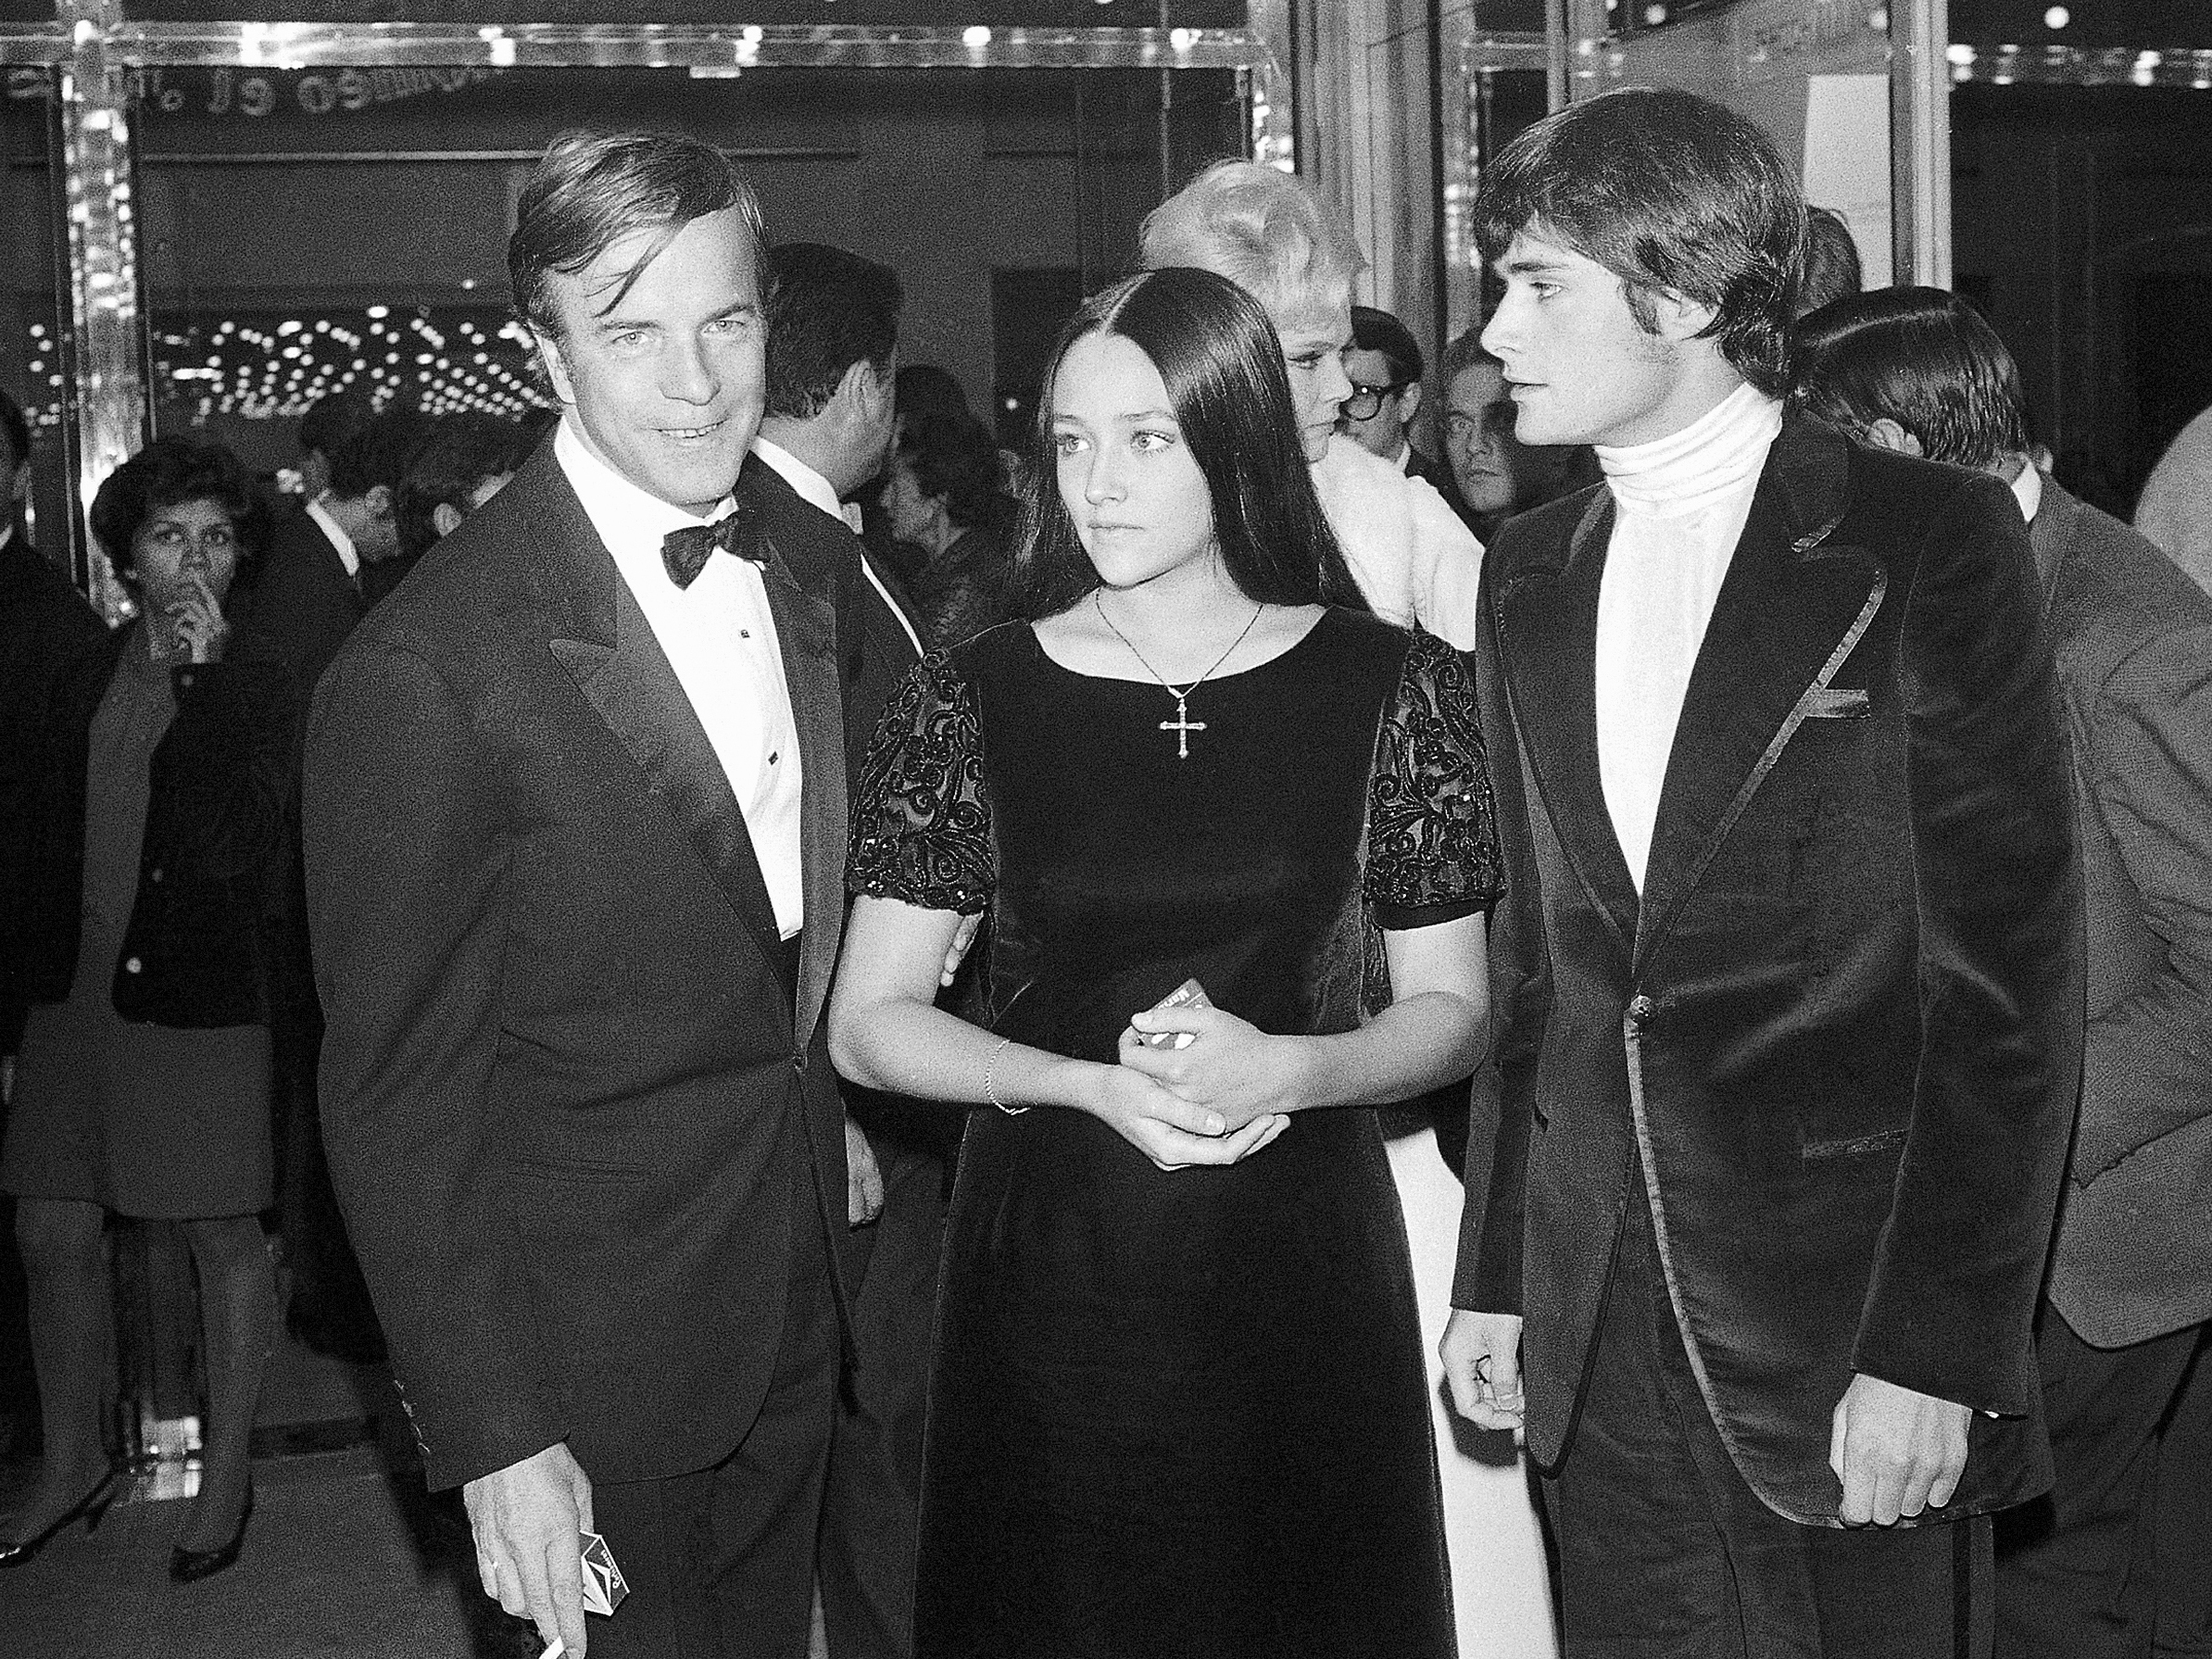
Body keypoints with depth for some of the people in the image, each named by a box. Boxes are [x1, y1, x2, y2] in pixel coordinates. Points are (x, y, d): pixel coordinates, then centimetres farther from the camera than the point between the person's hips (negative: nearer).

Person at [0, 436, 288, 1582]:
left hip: (202, 997, -4)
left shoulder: (258, 686, -3)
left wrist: (199, 674, -19)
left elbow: (239, 843, -19)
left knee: (223, 1237, 4)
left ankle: (227, 1475, 18)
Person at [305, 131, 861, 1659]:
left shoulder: (801, 587, 3)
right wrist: (492, 1440, -16)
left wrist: (838, 1142, 6)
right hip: (589, 1367, -7)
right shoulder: (429, 668, -21)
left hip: (796, 1325, 7)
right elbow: (398, 1091, -17)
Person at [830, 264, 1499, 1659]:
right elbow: (868, 1023, -2)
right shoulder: (974, 702, -3)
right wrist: (1095, 1085, -17)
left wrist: (1286, 1070, -17)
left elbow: (1450, 1009, 3)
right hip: (1051, 1276, 0)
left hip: (1304, 1268, 0)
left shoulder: (1394, 690, -3)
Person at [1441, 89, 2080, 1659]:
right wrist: (1495, 1274, 10)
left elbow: (2009, 971, -10)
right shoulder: (1531, 570, 9)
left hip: (1849, 1315, -4)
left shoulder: (1928, 538, -7)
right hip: (1601, 1332, 5)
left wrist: (1938, 1352, -13)